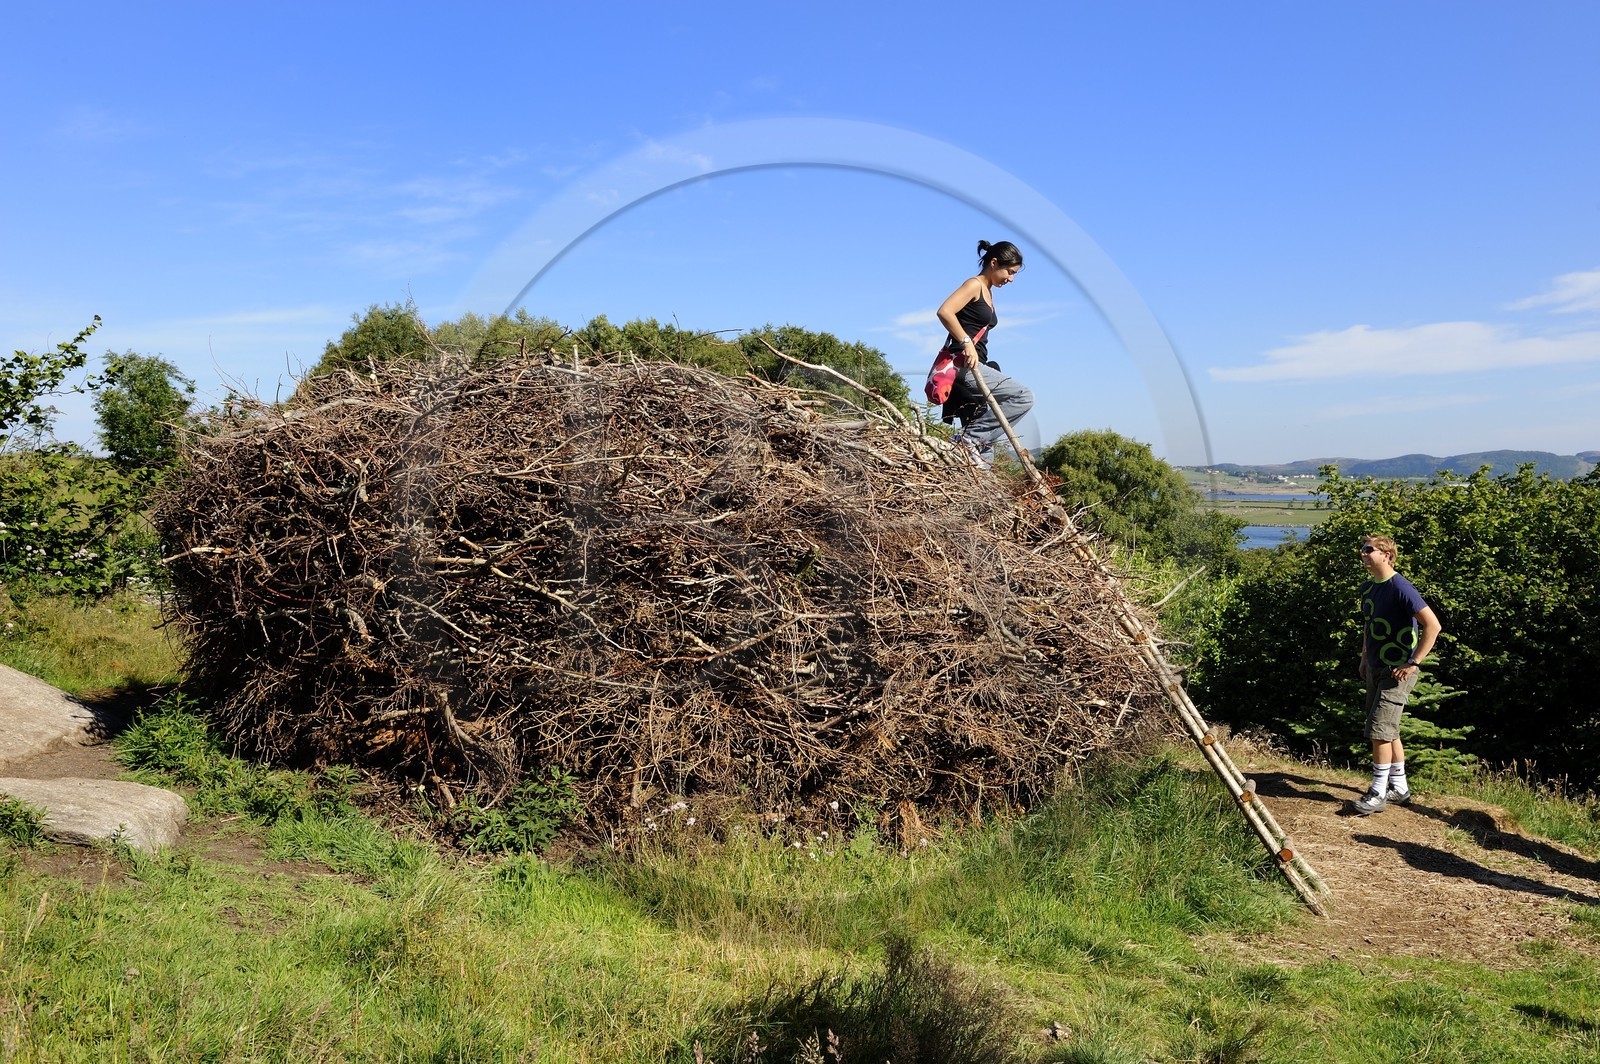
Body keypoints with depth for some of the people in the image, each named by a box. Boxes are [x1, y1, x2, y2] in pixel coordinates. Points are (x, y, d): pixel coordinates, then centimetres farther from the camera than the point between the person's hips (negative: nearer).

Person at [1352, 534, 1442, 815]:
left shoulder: (1400, 587, -18)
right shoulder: (1368, 588, 8)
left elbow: (1432, 625, -22)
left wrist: (1413, 663, -21)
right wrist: (1365, 658, 18)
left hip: (1397, 670, -9)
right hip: (1375, 669, 9)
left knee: (1379, 730, -11)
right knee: (1388, 730, 15)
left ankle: (1378, 794, -3)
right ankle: (1399, 787, 27)